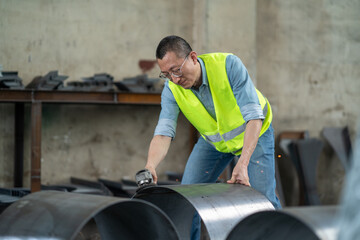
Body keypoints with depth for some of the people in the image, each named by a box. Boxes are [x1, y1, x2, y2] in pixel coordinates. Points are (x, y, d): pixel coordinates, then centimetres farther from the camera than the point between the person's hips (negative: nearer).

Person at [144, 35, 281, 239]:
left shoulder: (228, 65, -34)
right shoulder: (172, 90, -22)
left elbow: (254, 116, -37)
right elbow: (164, 133, -30)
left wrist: (243, 164, -47)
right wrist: (150, 166, -52)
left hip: (253, 133, -3)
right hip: (213, 140, 4)